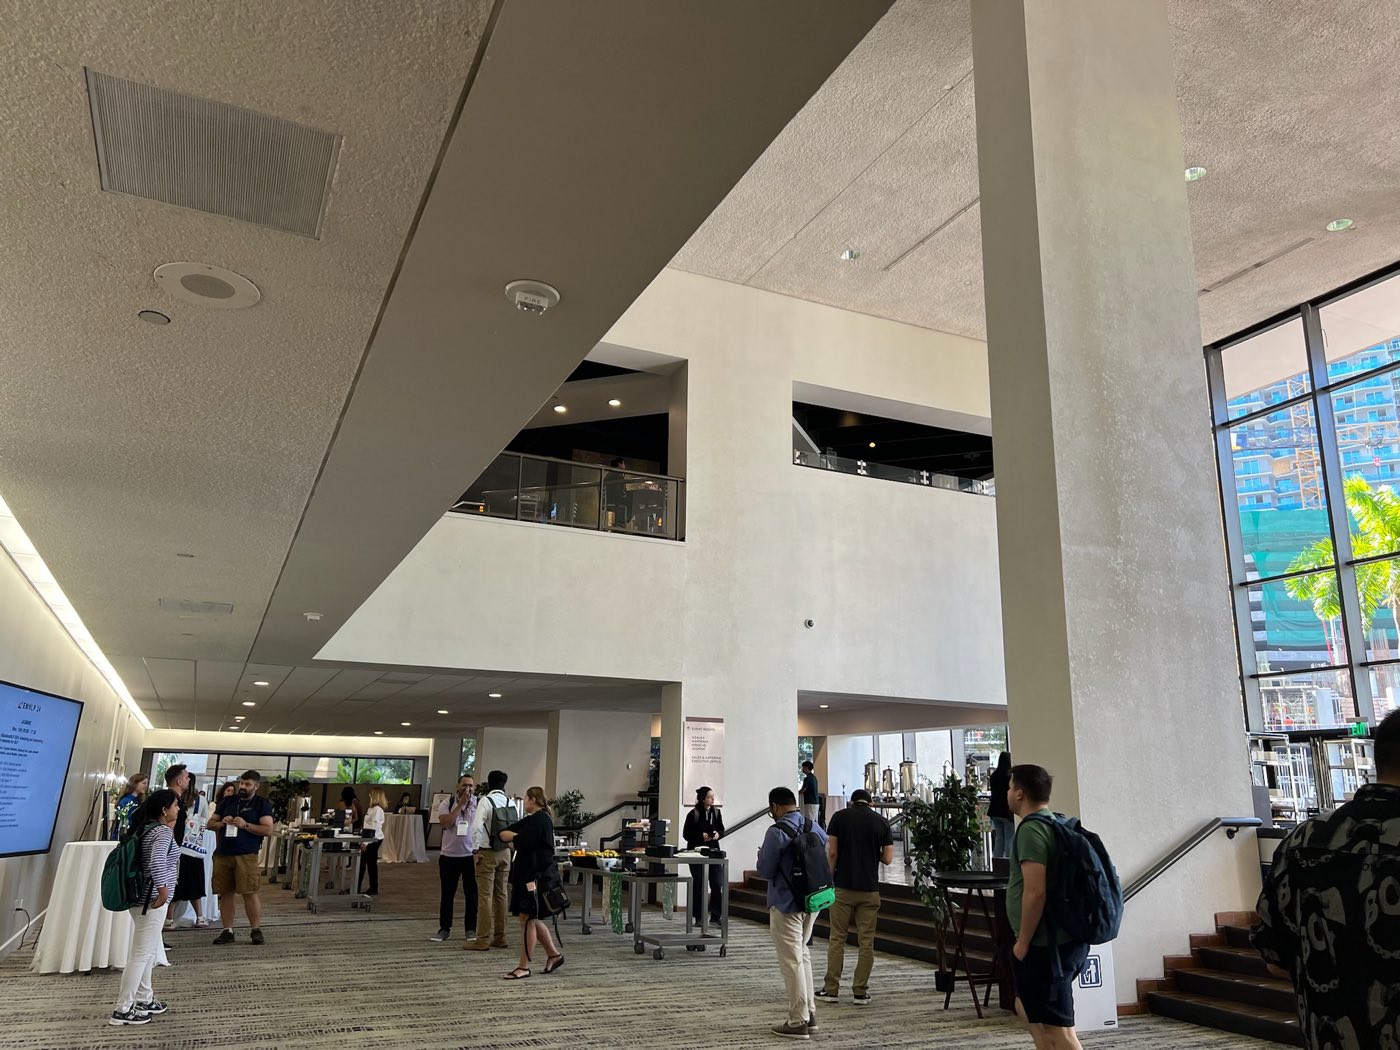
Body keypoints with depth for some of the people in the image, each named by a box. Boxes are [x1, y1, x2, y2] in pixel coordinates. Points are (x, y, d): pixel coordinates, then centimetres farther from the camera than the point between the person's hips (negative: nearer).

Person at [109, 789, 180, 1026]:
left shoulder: (145, 827, 9)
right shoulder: (163, 832, -18)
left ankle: (144, 999, 28)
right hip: (152, 899, -10)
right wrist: (163, 889, -24)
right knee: (141, 954, -4)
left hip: (141, 896, 10)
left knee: (147, 950, 19)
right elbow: (157, 860, -32)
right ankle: (123, 1010, 0)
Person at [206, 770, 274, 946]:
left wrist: (245, 825, -15)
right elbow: (210, 823, 18)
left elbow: (268, 829, -5)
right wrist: (221, 823, -4)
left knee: (249, 893, -8)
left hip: (246, 855, -4)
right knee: (225, 893, 7)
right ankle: (227, 931, 16)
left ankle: (256, 930, 1)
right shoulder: (227, 802, 17)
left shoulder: (262, 804, 3)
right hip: (222, 854, 5)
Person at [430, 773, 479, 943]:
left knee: (471, 894, 6)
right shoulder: (447, 803, 0)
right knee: (447, 894, 10)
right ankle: (444, 928, 21)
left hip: (472, 856, 0)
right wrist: (460, 804, -16)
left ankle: (470, 929, 18)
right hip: (449, 855, 1)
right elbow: (445, 823, -15)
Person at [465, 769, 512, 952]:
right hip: (505, 852, 5)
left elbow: (477, 826, -19)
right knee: (502, 894, 12)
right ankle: (500, 937, 20)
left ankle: (483, 940, 0)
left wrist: (475, 850, -11)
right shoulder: (510, 802, 2)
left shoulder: (485, 801, -12)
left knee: (485, 896, -2)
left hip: (487, 852, -5)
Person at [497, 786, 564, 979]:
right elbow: (503, 833, 10)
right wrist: (516, 836, -9)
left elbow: (521, 843, -22)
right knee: (531, 919, 15)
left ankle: (524, 967, 3)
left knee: (527, 919, -4)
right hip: (527, 874, 10)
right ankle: (554, 954, 25)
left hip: (536, 876, -10)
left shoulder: (539, 820, -14)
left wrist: (512, 837, -1)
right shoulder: (530, 819, 18)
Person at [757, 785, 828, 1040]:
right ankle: (810, 1013, 26)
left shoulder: (776, 832, -18)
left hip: (786, 904, -7)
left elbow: (766, 871, -15)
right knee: (803, 955, 21)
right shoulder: (814, 827, 2)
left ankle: (799, 1021, 8)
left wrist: (762, 854, 5)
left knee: (792, 961, 2)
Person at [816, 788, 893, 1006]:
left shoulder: (840, 817, -2)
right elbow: (888, 858, 0)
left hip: (843, 887, -1)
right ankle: (860, 992, 9)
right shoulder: (881, 822, 2)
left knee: (837, 939, 8)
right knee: (866, 942, 7)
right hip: (870, 889, 1)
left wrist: (828, 881, 4)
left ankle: (831, 989, 11)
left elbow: (832, 853, -6)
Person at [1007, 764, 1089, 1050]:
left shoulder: (1031, 830, -17)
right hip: (1068, 939, 10)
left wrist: (1023, 942, -15)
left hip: (1045, 945, -10)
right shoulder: (1058, 824, 12)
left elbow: (1035, 891, -25)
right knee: (1027, 1007, 23)